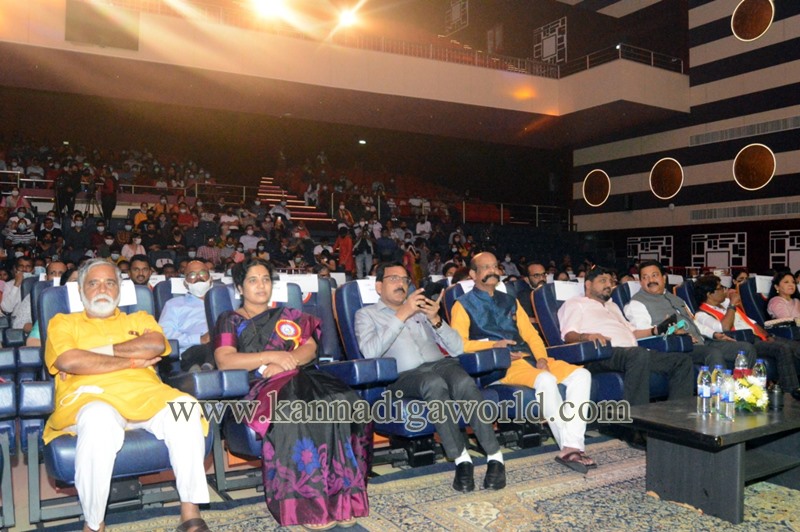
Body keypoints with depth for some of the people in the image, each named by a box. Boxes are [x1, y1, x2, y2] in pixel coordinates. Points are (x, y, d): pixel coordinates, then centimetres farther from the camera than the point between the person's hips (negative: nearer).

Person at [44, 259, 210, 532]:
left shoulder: (140, 319, 26)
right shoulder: (62, 322, 21)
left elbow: (157, 345, 2)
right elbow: (68, 361, -1)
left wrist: (97, 352, -1)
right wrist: (131, 361, 1)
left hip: (146, 394, 2)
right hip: (90, 397, -2)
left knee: (185, 406, -31)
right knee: (99, 420, -39)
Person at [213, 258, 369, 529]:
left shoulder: (288, 315, 27)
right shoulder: (230, 320, 17)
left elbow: (310, 348, 12)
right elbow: (224, 360, -1)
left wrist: (286, 362, -9)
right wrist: (272, 357, -8)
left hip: (302, 378, 3)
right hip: (263, 387, -3)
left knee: (343, 403, -31)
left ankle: (343, 496, -27)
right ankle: (307, 503, -32)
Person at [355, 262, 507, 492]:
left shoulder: (421, 309, 28)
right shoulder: (366, 314, 17)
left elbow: (457, 349, 18)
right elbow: (370, 352, -6)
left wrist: (436, 320, 0)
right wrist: (401, 315, -10)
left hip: (442, 364, 3)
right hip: (405, 376, -3)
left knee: (464, 383, -32)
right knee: (434, 383, -37)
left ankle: (495, 457, -25)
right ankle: (461, 459, -29)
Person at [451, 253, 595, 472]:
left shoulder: (510, 301, 27)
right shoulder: (464, 305, 8)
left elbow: (530, 334, 19)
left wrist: (542, 358, 0)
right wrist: (493, 345, -17)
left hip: (528, 357, 7)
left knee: (581, 374, -15)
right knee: (546, 380, -34)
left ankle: (573, 446, -25)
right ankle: (570, 447, -27)